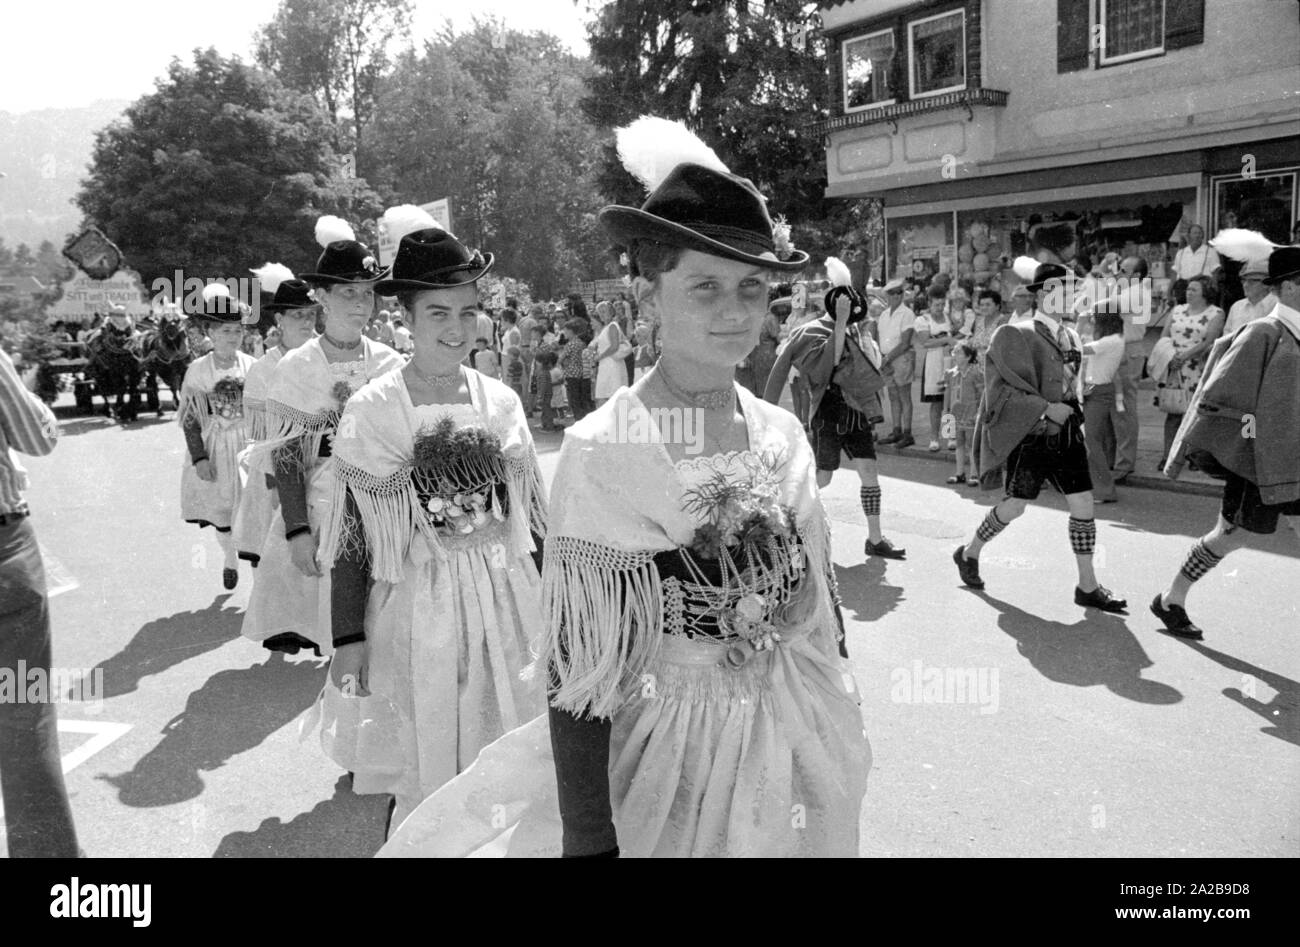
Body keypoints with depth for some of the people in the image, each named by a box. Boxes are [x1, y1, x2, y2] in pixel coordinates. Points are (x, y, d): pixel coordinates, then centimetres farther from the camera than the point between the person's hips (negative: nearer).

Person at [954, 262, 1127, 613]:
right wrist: (1047, 408, -20)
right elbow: (1001, 390, -15)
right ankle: (969, 554, 24)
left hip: (1067, 434, 6)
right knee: (1014, 505, 0)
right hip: (1031, 436, -6)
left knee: (1083, 503, 1)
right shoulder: (1016, 335, -10)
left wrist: (1074, 412, 17)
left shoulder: (1070, 337, 12)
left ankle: (1088, 587, 10)